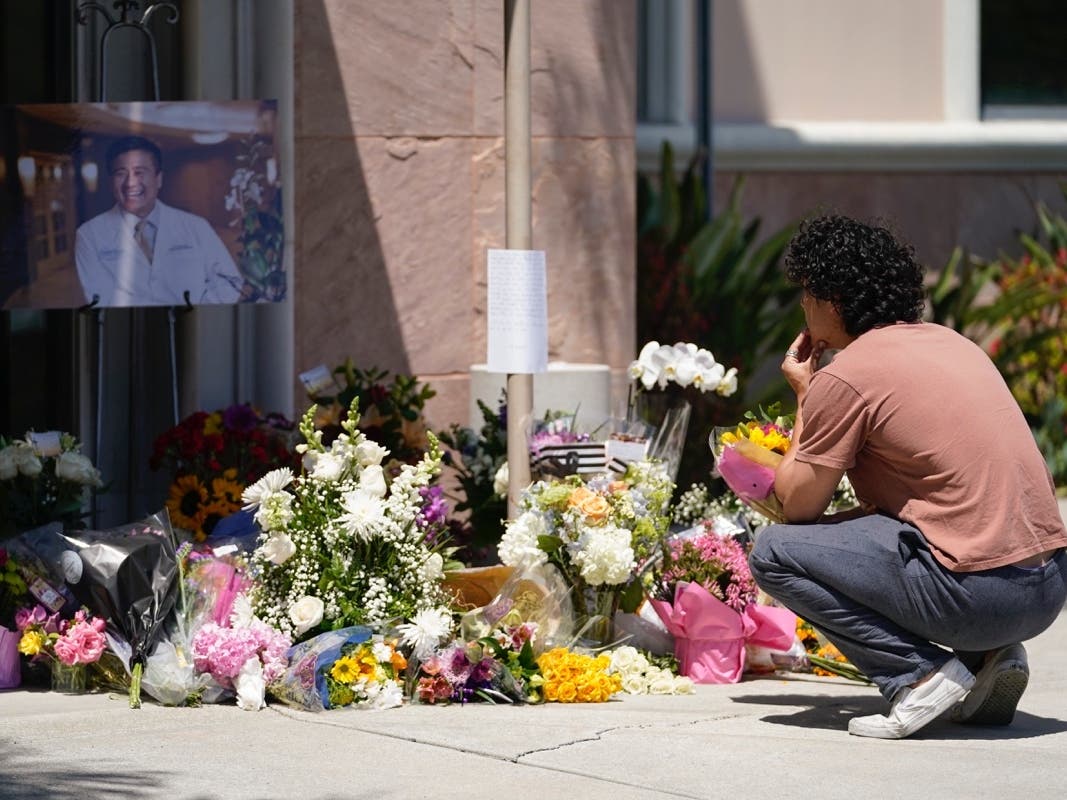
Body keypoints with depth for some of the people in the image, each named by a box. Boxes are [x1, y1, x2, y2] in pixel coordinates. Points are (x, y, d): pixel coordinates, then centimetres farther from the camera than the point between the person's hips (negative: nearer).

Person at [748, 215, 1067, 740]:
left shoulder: (843, 376, -7)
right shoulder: (949, 342, 18)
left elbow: (797, 505, 2)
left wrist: (803, 395, 13)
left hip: (978, 594, -8)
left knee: (773, 553, 1)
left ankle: (920, 674, -7)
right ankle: (988, 658, 13)